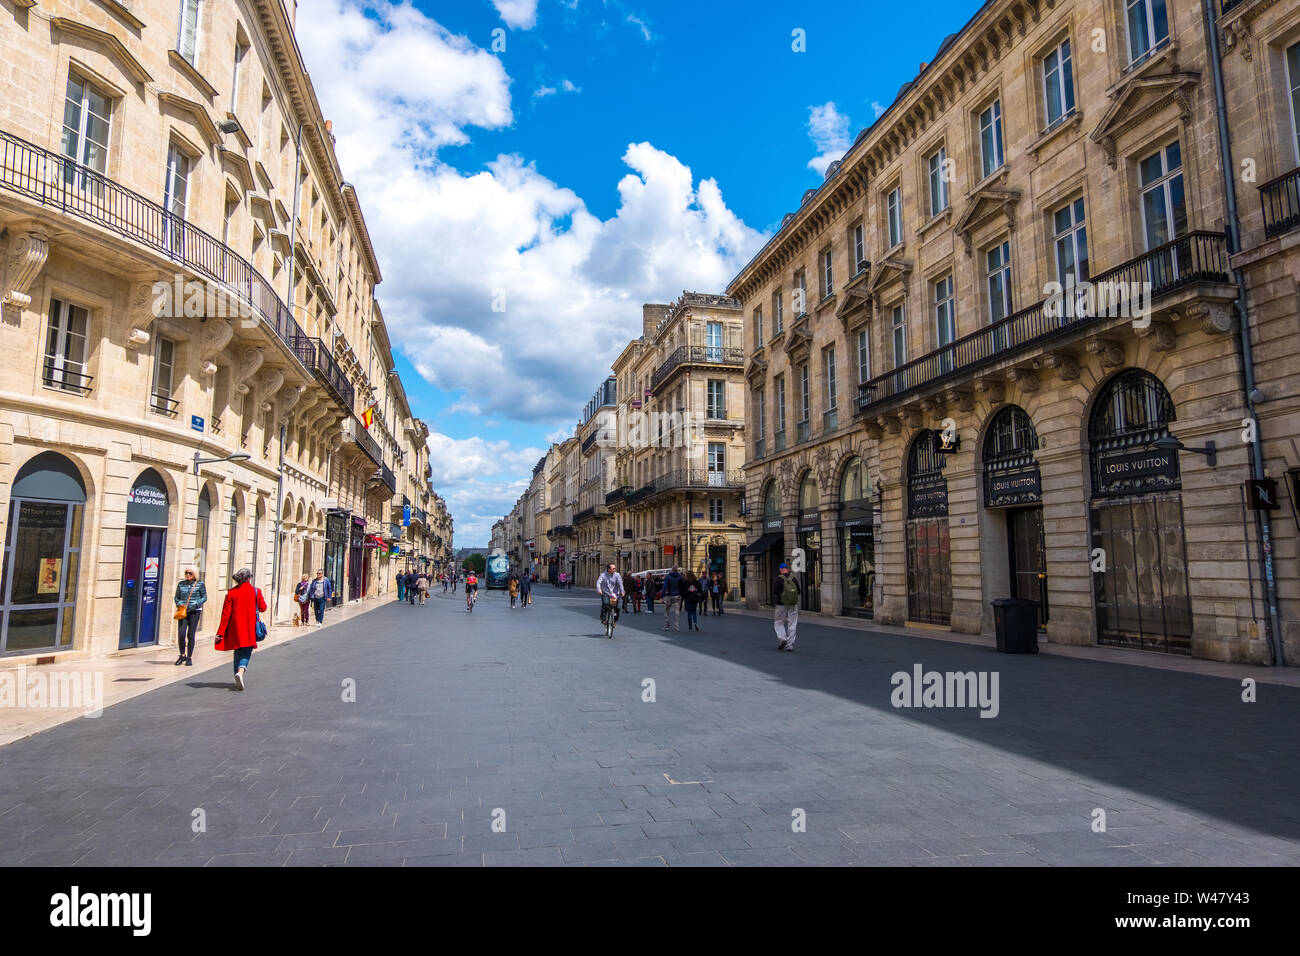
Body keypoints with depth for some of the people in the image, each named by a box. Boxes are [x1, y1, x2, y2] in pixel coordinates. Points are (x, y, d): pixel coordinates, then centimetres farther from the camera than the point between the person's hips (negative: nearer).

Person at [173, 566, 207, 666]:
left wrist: (195, 604, -12)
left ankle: (189, 658, 10)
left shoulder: (200, 584, 2)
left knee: (190, 635, -1)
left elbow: (204, 597, 2)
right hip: (182, 612, 2)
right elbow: (176, 597, 17)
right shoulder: (181, 584, 10)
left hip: (194, 612, -2)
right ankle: (182, 655, 14)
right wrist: (179, 604, -3)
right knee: (181, 634, -8)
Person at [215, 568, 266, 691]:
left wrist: (220, 633, 0)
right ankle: (241, 671, -24)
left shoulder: (231, 593, -2)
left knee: (238, 652, 16)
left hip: (235, 628, 2)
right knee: (246, 652, 4)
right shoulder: (255, 591, -5)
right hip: (249, 630, -2)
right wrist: (263, 600, 27)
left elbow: (226, 614, -3)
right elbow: (262, 608, 5)